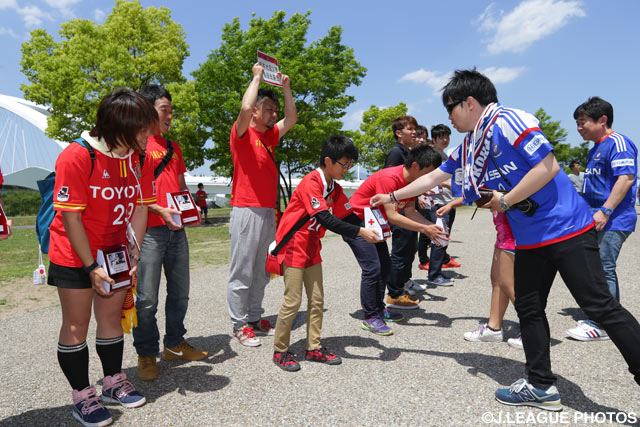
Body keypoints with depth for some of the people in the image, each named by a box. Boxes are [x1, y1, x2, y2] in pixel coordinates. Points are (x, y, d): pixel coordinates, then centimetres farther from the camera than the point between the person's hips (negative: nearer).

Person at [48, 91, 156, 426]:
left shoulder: (138, 158, -3)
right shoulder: (76, 157, -22)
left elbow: (140, 207, 0)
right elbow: (71, 218, -21)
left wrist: (134, 252, -6)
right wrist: (91, 267, -19)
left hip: (115, 252, 6)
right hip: (74, 255, -5)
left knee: (111, 318, 14)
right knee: (76, 324, 4)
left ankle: (113, 382, 29)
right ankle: (82, 396, 19)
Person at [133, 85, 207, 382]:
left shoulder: (173, 147, 18)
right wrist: (160, 210, -21)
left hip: (176, 229, 7)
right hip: (149, 230, -7)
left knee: (180, 292, 13)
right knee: (147, 298, 0)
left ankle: (175, 344, 29)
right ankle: (147, 354, 17)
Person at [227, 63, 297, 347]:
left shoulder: (269, 137, 18)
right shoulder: (242, 133, -4)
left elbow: (291, 119, 23)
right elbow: (245, 108, -22)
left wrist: (286, 87, 16)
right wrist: (257, 77, -8)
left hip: (268, 212, 8)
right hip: (247, 211, -8)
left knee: (261, 270, 12)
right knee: (242, 271, -2)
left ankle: (255, 318, 22)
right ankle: (239, 324, 6)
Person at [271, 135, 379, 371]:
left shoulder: (334, 188, 7)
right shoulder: (311, 183, -22)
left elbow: (349, 214, 9)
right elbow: (326, 220, -30)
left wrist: (371, 228, -7)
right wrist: (360, 232, -32)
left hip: (311, 248, 9)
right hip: (294, 246, -8)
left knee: (317, 300, 10)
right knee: (293, 301, -3)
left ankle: (314, 347, 22)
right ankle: (280, 351, 12)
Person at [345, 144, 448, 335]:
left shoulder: (411, 180, 1)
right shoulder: (389, 178, -28)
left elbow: (410, 212, 1)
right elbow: (392, 216, -31)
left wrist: (432, 226, -14)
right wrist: (424, 229, -30)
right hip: (355, 220, -10)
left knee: (385, 267, 11)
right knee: (372, 268, -14)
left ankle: (379, 309, 23)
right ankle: (370, 318, -4)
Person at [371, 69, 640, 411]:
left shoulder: (507, 121, -15)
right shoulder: (468, 146, 12)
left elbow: (548, 166, -21)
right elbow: (433, 177, 21)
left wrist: (504, 200, -16)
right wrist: (392, 196, 23)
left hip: (565, 228, -9)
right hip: (530, 238, 9)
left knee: (599, 306, -5)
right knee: (528, 309, 11)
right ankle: (541, 386, 22)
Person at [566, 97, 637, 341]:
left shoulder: (617, 142, -11)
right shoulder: (596, 148, 19)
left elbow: (626, 178, -22)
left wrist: (604, 211, -27)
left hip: (613, 220, -10)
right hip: (598, 220, 10)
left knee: (603, 269, -10)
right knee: (601, 269, 14)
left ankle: (603, 326, -4)